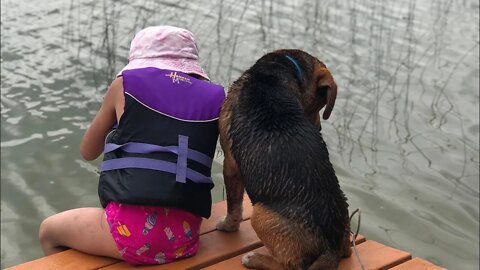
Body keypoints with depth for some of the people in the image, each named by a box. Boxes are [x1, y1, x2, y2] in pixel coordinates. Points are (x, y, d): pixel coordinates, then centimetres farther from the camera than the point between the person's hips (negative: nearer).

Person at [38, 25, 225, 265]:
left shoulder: (125, 84, 4)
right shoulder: (215, 98, 9)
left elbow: (88, 152, 18)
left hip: (133, 230, -4)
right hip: (186, 237, 5)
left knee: (48, 231, 27)